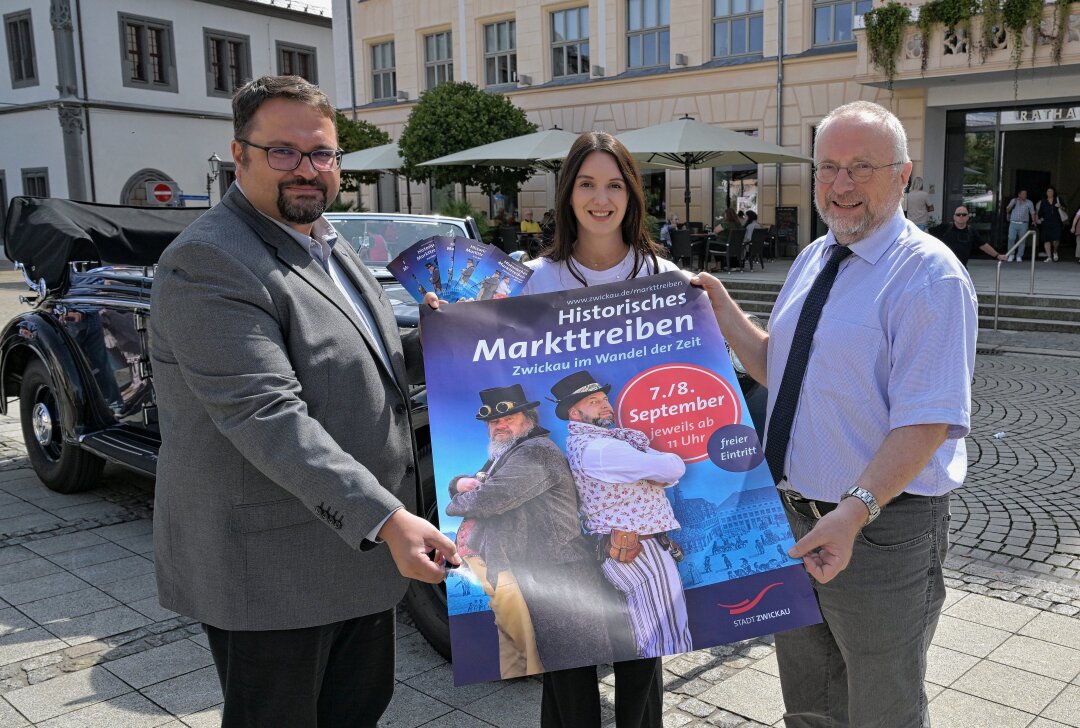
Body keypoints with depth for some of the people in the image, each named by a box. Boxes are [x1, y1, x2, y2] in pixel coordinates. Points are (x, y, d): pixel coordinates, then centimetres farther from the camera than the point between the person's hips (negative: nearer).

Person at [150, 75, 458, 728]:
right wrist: (386, 519, -33)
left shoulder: (327, 244, 11)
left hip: (362, 546, 9)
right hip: (267, 569, -8)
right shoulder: (209, 264, -19)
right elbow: (265, 416, -28)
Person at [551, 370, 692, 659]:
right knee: (671, 644, -8)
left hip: (628, 550, 10)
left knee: (652, 641, 17)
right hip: (641, 549, -10)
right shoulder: (593, 447, -17)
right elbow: (673, 468, -18)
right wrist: (672, 461, 5)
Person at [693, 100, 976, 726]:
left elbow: (927, 421, -25)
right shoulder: (812, 260, 8)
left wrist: (856, 511, -35)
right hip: (793, 518, 7)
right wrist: (721, 308, 3)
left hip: (881, 528, -7)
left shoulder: (930, 274, -17)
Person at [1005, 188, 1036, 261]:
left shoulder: (1029, 203, 9)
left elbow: (1032, 213, 5)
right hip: (1013, 223, -1)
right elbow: (1007, 210, 11)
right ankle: (1011, 255, 4)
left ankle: (1019, 256, 8)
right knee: (1011, 239, -13)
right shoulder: (1013, 200, 10)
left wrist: (1033, 221, -8)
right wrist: (1013, 203, 2)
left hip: (1023, 224, 1)